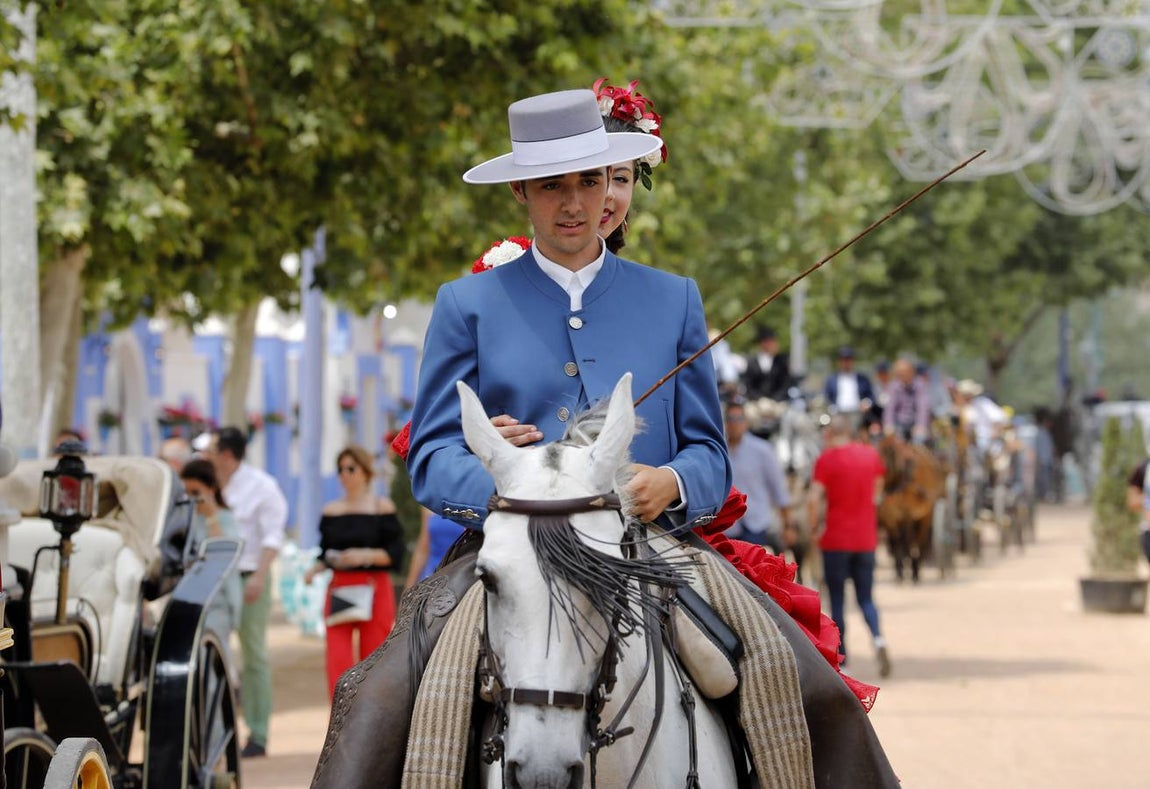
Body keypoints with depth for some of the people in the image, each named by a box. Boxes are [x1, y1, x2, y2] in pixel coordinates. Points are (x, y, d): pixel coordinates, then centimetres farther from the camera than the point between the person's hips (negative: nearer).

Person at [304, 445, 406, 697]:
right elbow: (325, 554, 14)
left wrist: (366, 555, -18)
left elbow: (396, 553, -4)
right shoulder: (331, 511, 11)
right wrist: (314, 570, -6)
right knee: (338, 660, -10)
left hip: (374, 589, -3)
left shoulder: (382, 507, 1)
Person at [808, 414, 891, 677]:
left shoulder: (827, 458, -9)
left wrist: (814, 527, -3)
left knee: (837, 601, 6)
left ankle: (841, 662, 6)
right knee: (866, 598, 11)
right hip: (866, 538, 4)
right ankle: (878, 639, -16)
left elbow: (814, 500, -17)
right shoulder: (871, 455, 5)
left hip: (836, 539, -4)